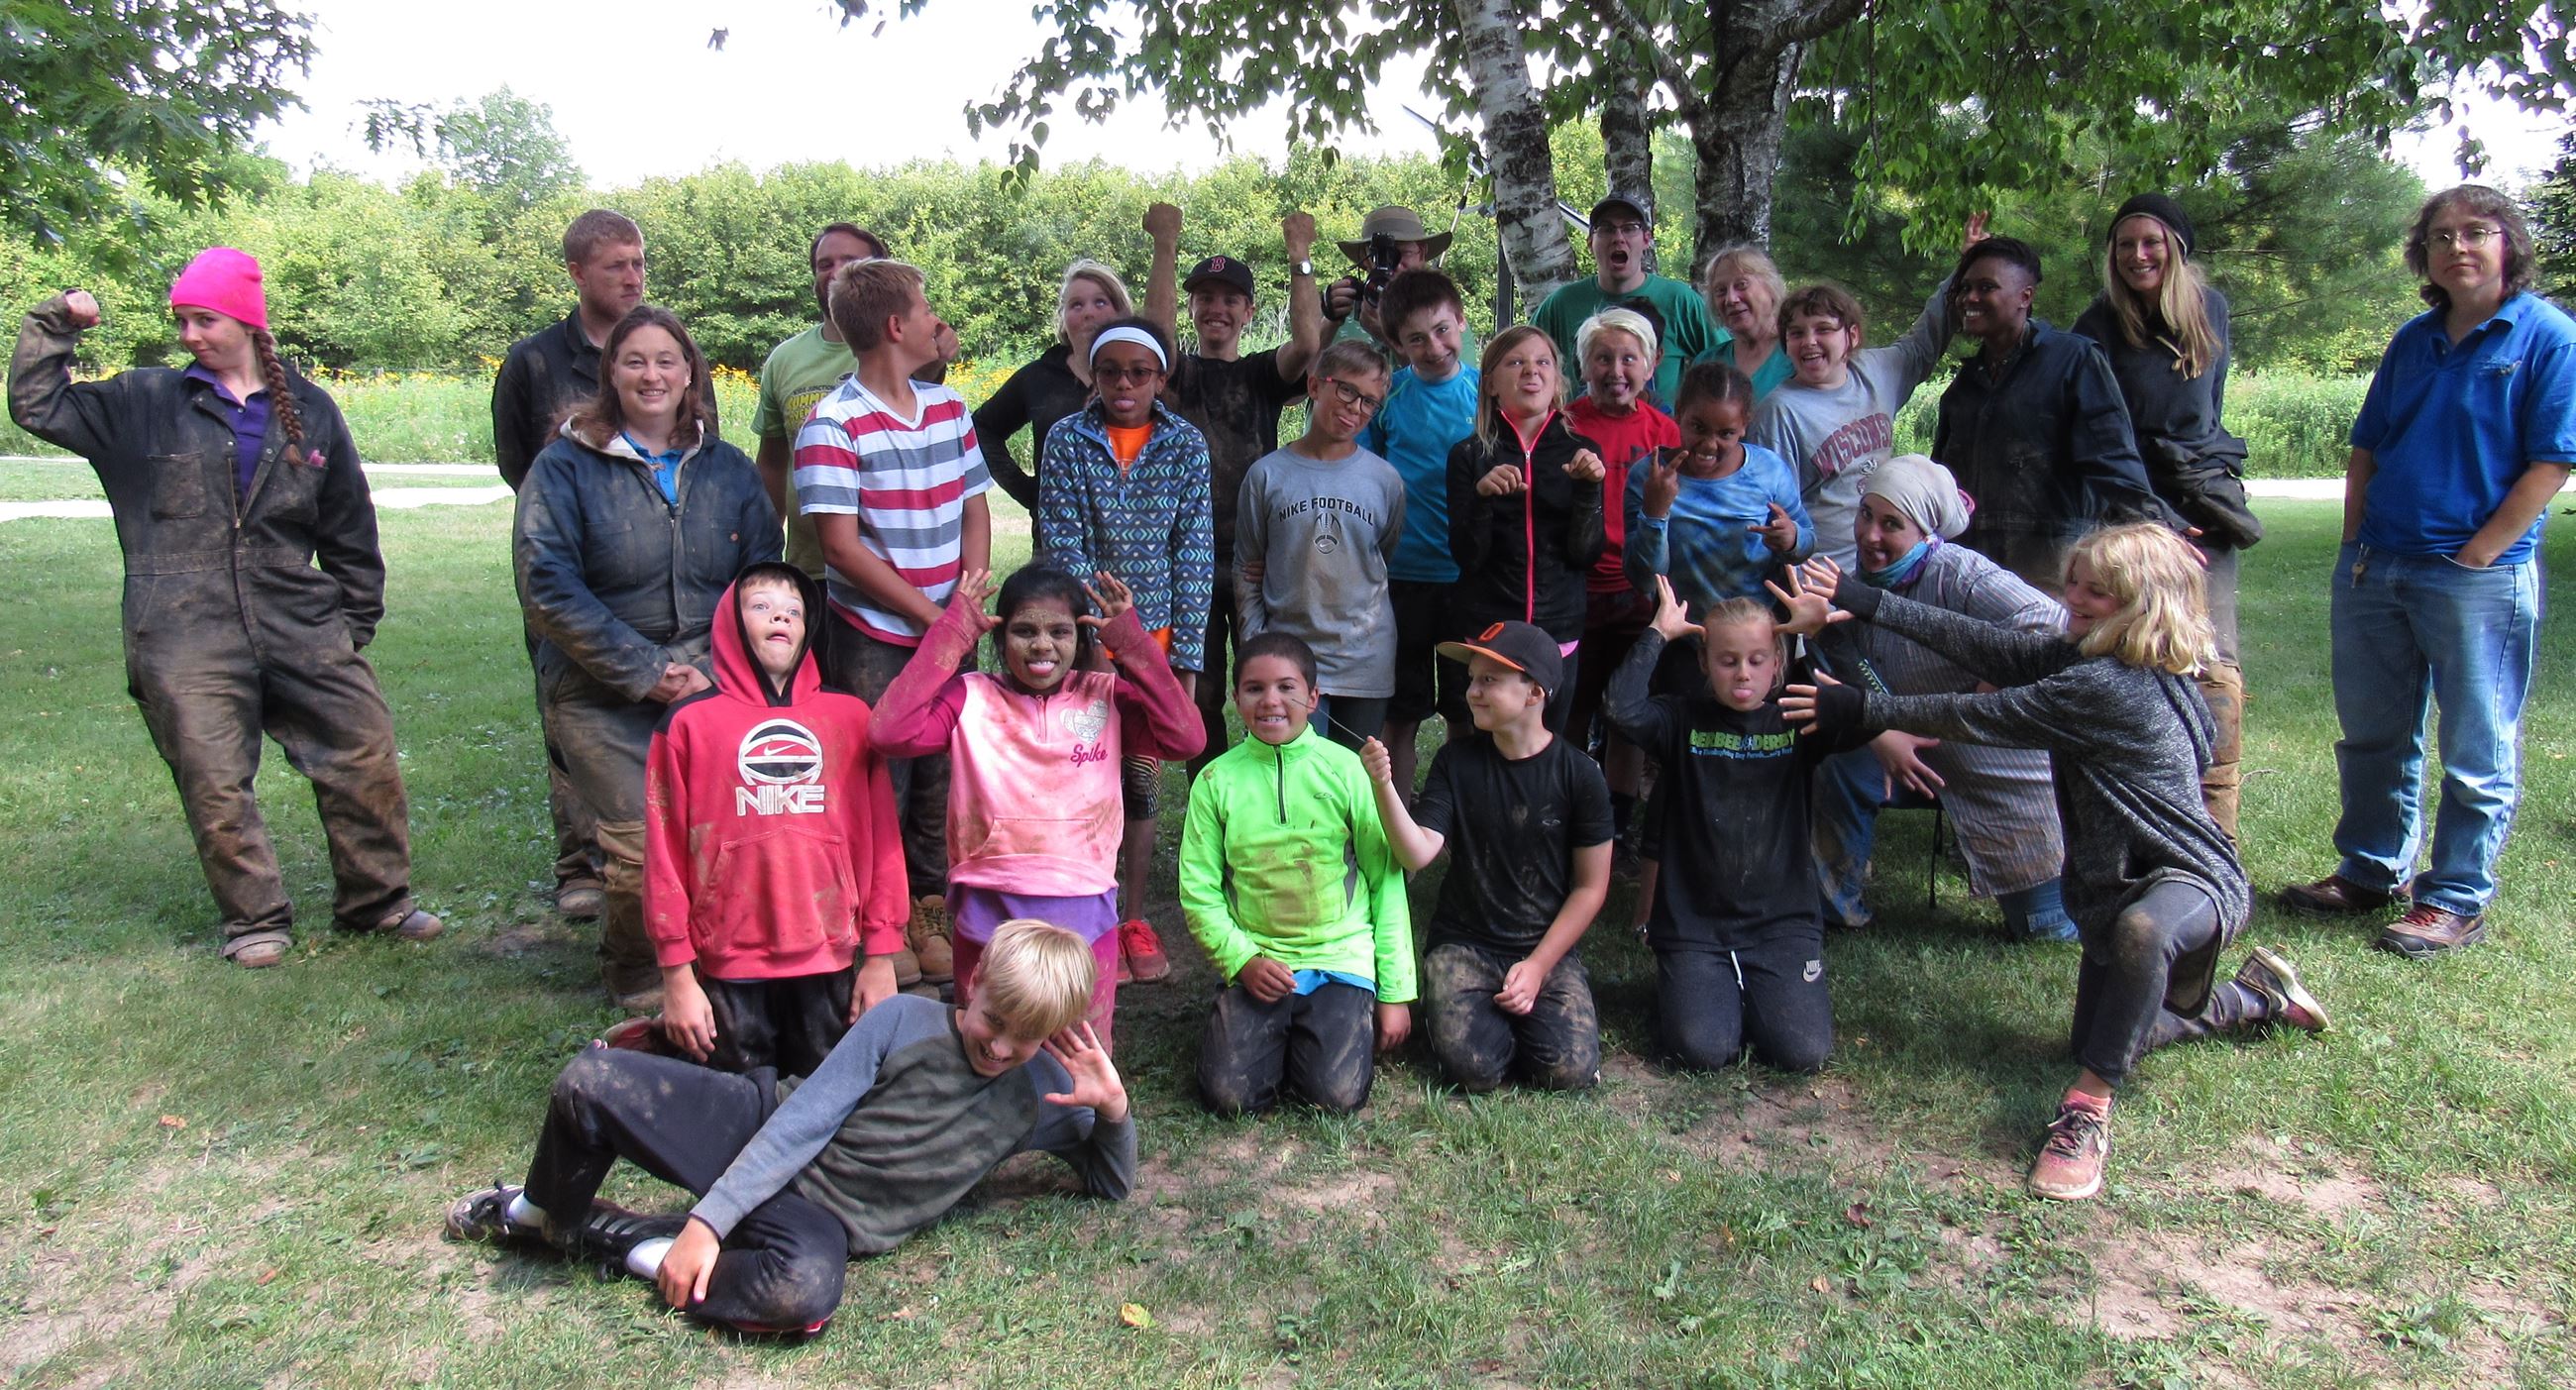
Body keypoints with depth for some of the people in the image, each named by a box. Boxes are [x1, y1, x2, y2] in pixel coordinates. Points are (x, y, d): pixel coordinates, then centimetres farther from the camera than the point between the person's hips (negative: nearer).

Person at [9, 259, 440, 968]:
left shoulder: (308, 410, 11)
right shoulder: (143, 403, 9)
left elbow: (349, 528, 13)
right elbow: (37, 406, 11)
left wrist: (355, 621, 12)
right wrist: (55, 323, 2)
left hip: (301, 626, 1)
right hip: (184, 639, -1)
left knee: (366, 755, -2)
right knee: (216, 785, 0)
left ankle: (376, 900, 14)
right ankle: (254, 920, 15)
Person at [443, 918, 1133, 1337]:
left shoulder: (1041, 1094, -1)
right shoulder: (903, 1020, -9)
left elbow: (1111, 1184, 9)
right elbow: (803, 1122, -11)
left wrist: (1112, 1108, -13)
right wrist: (708, 1218, -19)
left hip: (823, 1218, 0)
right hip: (760, 1134, 0)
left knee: (806, 1290, -39)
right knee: (590, 1082, -19)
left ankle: (613, 1237, -12)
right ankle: (540, 1214, 16)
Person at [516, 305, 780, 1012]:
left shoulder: (727, 468, 12)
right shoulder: (567, 466, 2)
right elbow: (546, 584, -7)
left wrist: (715, 668, -5)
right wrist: (641, 672, -12)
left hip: (712, 686, 3)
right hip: (601, 698, -2)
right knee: (644, 840, -16)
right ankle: (634, 975, 12)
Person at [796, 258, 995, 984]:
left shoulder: (950, 409, 9)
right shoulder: (833, 425, -11)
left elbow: (974, 511, 11)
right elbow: (841, 545, -14)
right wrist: (930, 614, -13)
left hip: (948, 635, 5)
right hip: (873, 638, -5)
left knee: (941, 778, 11)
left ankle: (930, 913, 26)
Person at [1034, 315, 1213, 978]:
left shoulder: (1187, 445, 0)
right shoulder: (1067, 439, -3)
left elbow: (1195, 553, -2)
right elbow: (1061, 544, -6)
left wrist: (1185, 655, -6)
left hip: (1156, 635, 1)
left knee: (1143, 776, 8)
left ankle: (1134, 918, 20)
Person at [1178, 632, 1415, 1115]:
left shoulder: (1347, 770, -2)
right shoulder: (1217, 780, -1)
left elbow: (1387, 883, 1)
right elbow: (1199, 892, 2)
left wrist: (1395, 992, 0)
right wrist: (1241, 959, -13)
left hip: (1341, 957, -1)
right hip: (1257, 962, 1)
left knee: (1338, 1094, -17)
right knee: (1230, 1094, -15)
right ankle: (1275, 1033, 17)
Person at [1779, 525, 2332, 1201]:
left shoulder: (2108, 687, -28)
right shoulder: (2081, 657, -1)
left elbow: (1980, 716, -25)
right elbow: (1987, 646, -7)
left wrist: (1862, 707, -19)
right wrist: (1864, 601, -12)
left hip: (2194, 877, -10)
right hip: (2115, 885, 10)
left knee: (2140, 932, -45)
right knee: (2101, 1039, 20)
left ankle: (2088, 1107, -31)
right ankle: (2256, 997, 43)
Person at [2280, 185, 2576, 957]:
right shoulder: (2414, 339, 13)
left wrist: (2478, 554, -14)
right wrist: (2355, 545, 7)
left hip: (2479, 575, -6)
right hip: (2375, 567, 7)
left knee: (2476, 749, 3)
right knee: (2371, 732, 15)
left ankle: (2456, 900, 13)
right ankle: (2371, 870, 29)